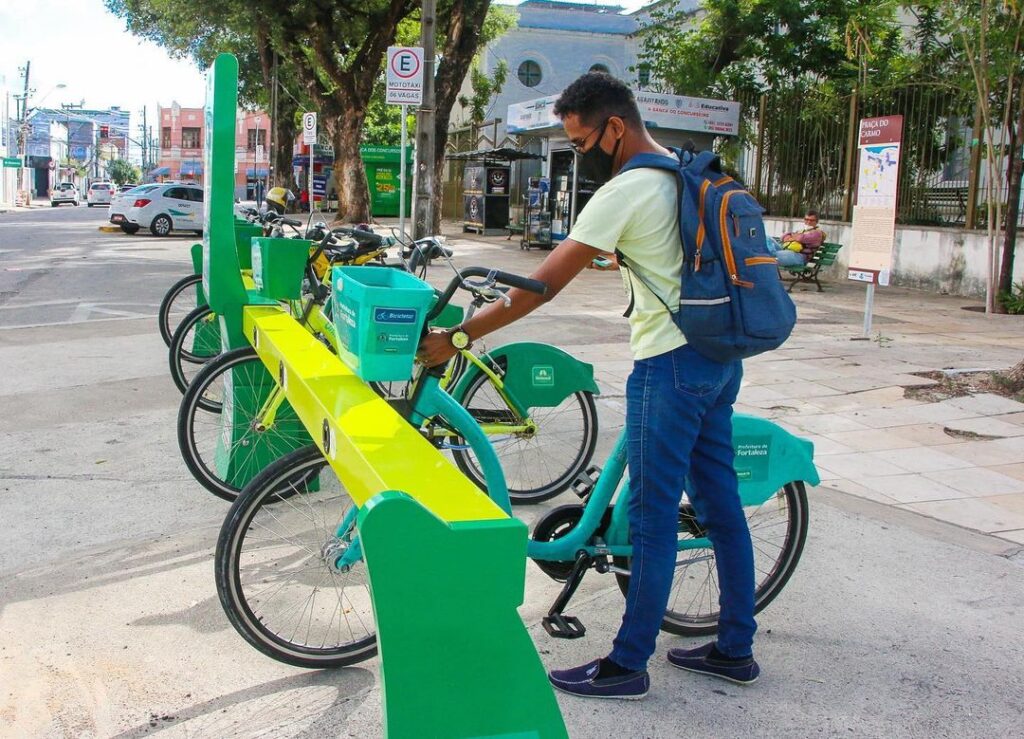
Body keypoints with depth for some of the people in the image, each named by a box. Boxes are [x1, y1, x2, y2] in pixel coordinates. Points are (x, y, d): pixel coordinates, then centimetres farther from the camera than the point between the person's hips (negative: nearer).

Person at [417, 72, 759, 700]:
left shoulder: (626, 191, -16)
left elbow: (545, 284, -18)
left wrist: (455, 338, -14)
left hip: (670, 363, -9)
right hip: (719, 354, 9)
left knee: (654, 515, -1)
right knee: (720, 501, 14)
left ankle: (628, 665, 11)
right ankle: (736, 649, 25)